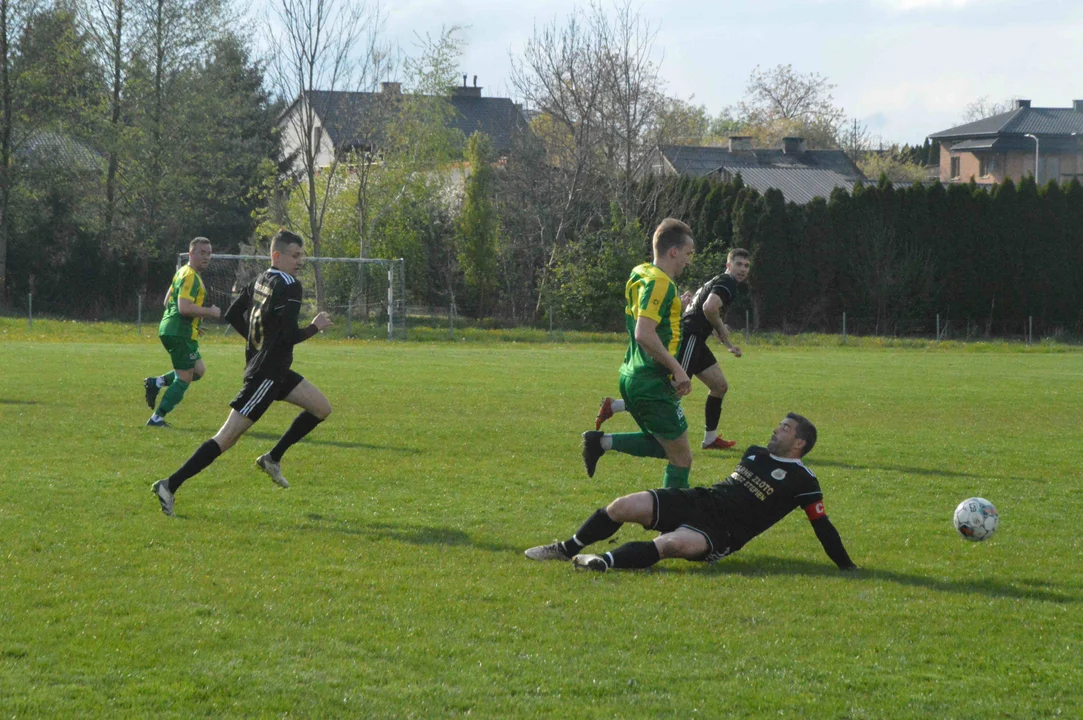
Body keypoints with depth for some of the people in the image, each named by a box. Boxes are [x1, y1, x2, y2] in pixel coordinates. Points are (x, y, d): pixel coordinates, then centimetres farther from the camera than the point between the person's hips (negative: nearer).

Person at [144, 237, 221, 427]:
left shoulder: (182, 273, 18)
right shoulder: (190, 276, -15)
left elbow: (167, 302, 25)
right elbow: (184, 307, -26)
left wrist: (194, 323, 24)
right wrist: (211, 312, -15)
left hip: (172, 330, 10)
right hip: (180, 332, -10)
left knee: (198, 370, 19)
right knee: (184, 378, -4)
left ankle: (156, 383, 11)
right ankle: (157, 418, -3)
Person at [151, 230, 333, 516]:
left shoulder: (259, 281, 9)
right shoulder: (289, 286, -17)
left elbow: (232, 315, 17)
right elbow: (291, 335, -22)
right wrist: (316, 326, -4)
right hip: (267, 374, -10)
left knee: (321, 408, 16)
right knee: (227, 437, -10)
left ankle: (273, 458, 18)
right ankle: (169, 486, -9)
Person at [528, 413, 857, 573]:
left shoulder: (802, 481, -1)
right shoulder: (755, 454, 19)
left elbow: (822, 527, -1)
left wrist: (847, 566, -3)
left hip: (720, 532, -7)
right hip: (698, 501, 7)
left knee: (673, 544, -40)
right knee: (624, 506, -9)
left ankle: (604, 562, -46)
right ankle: (567, 549, 5)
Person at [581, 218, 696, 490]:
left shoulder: (642, 275, 13)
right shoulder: (660, 283, -16)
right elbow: (644, 334, -27)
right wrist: (677, 369, -22)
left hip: (633, 377, 10)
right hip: (653, 383, -10)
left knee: (662, 445, 22)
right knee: (681, 457, -1)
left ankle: (604, 442, 9)